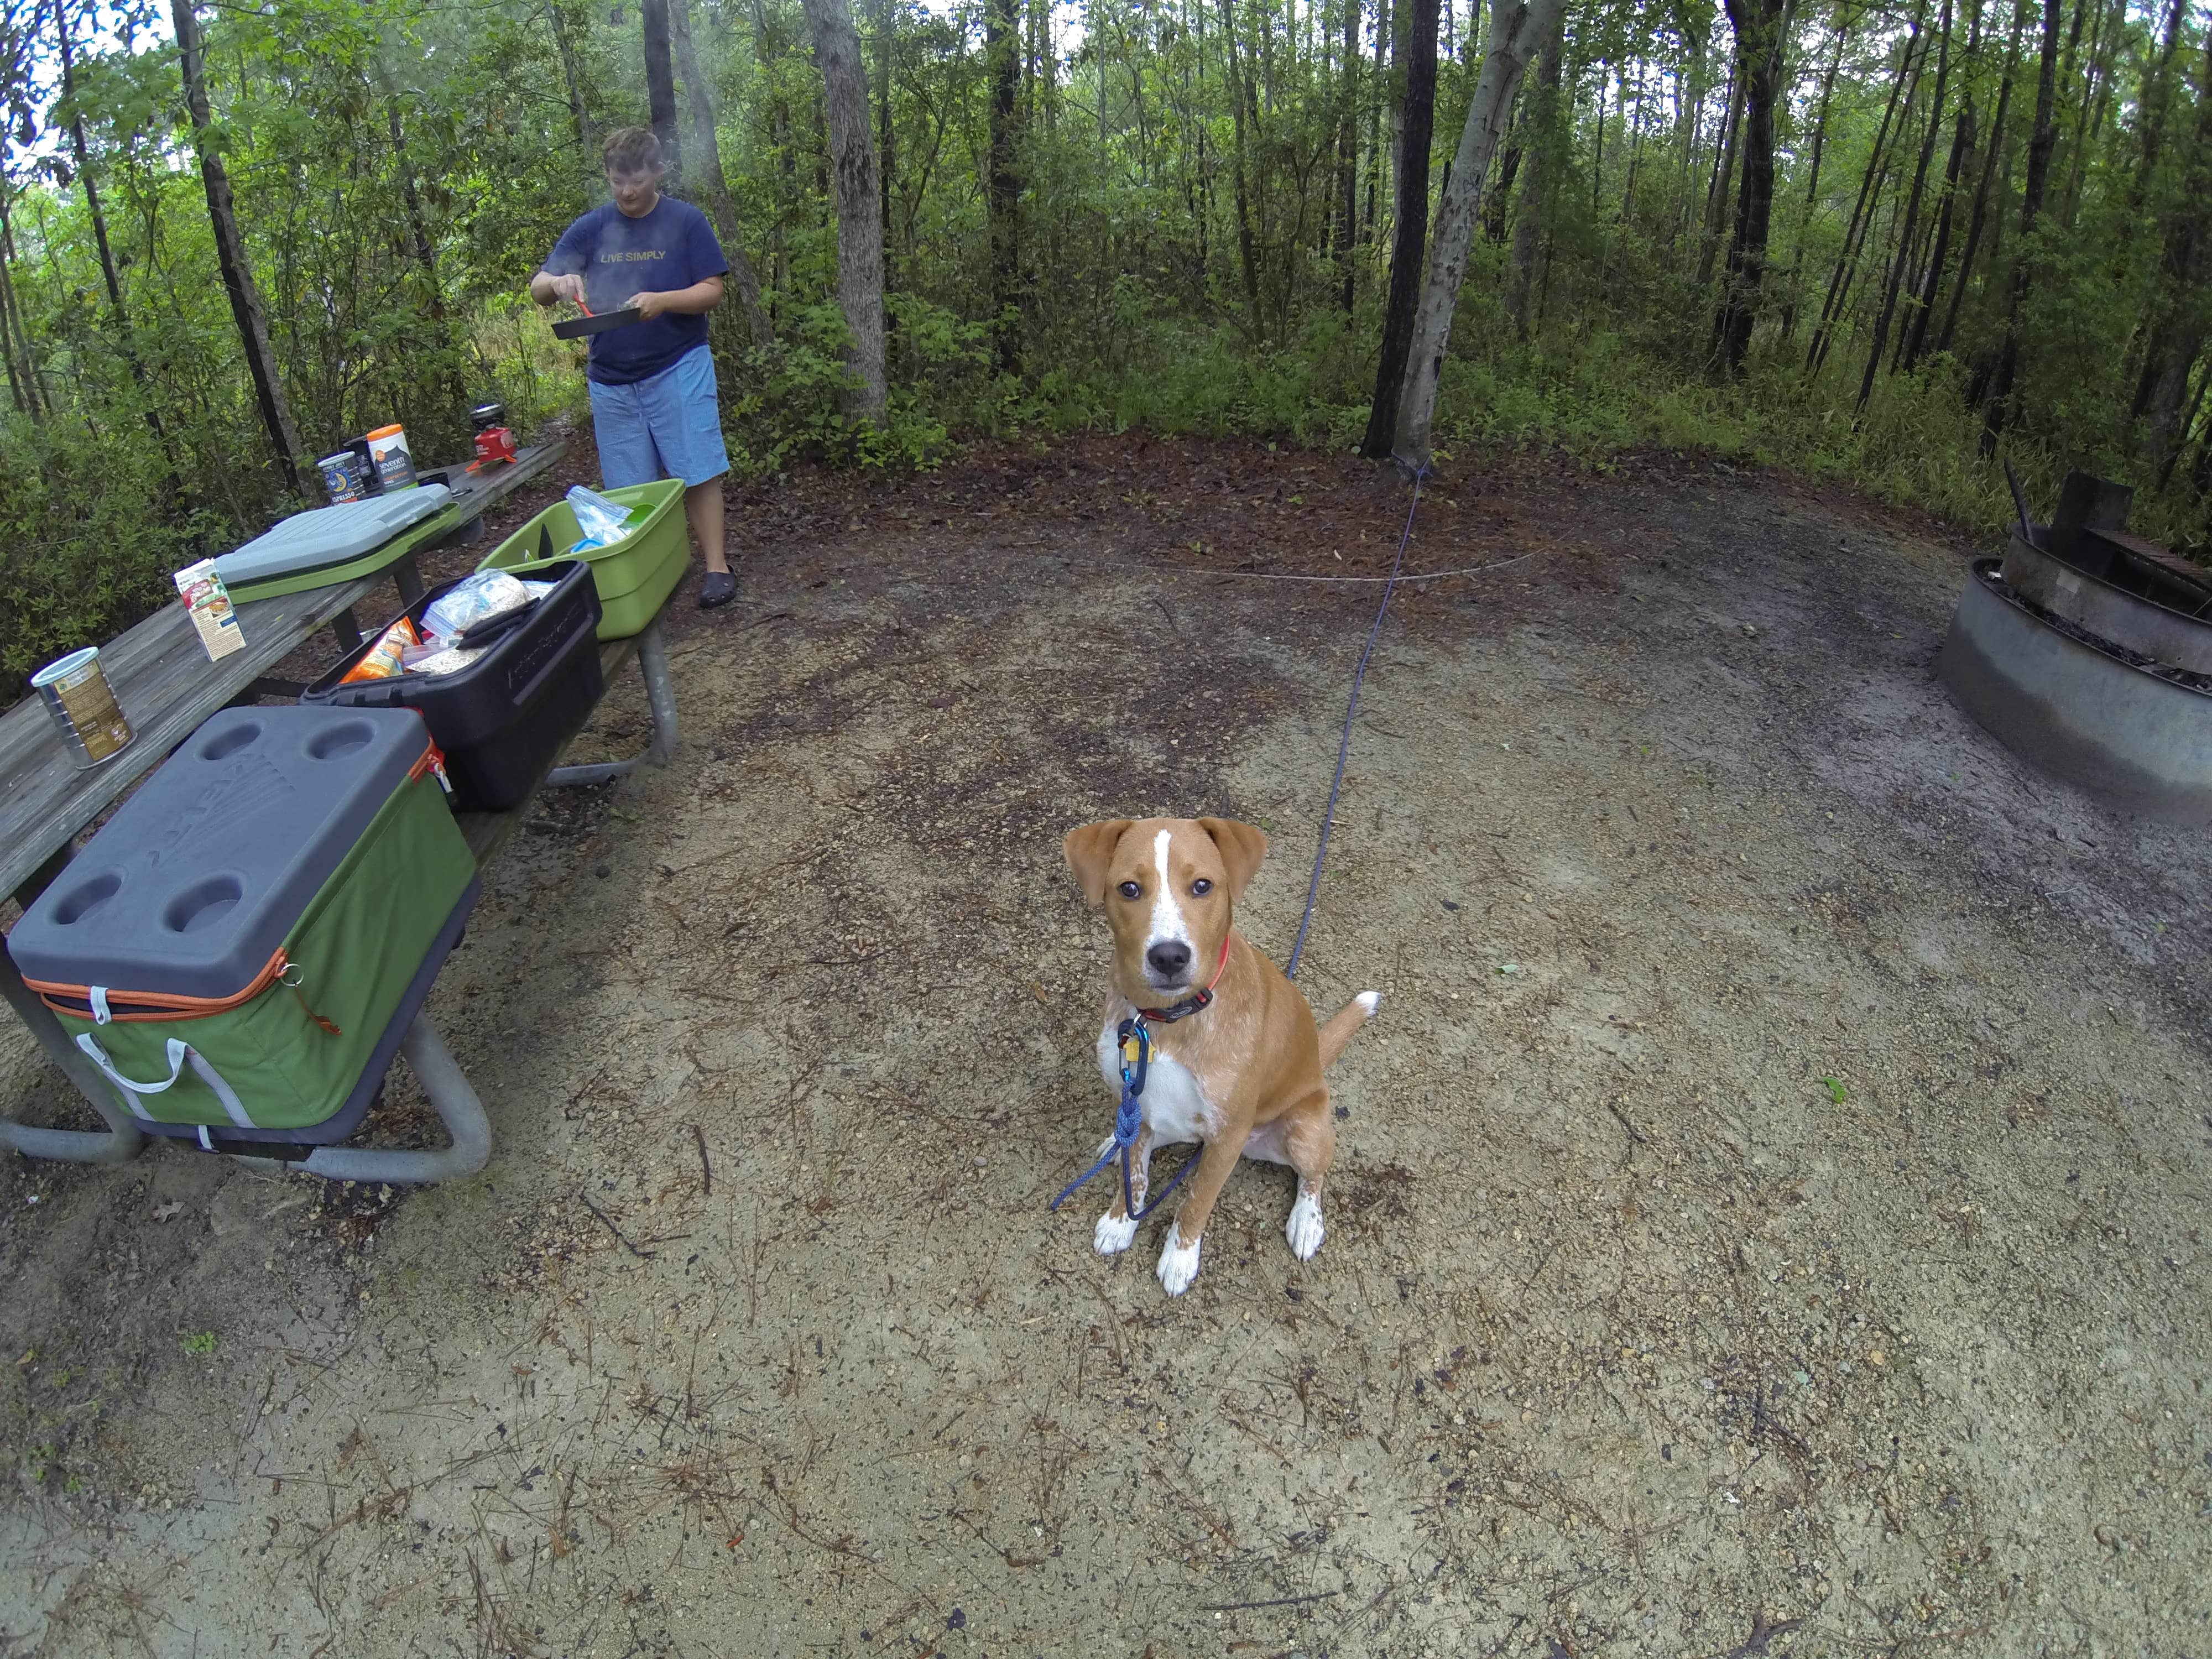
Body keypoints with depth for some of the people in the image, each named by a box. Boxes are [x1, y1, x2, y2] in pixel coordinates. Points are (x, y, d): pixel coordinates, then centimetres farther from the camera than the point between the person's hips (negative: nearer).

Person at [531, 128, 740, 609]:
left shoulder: (686, 221, 0)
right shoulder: (590, 229, 7)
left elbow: (712, 290, -5)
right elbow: (538, 289, 6)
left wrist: (662, 301, -22)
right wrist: (557, 283, -18)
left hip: (678, 369, -3)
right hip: (611, 380, 3)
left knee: (696, 471, -6)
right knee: (629, 489, 6)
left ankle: (716, 565, 0)